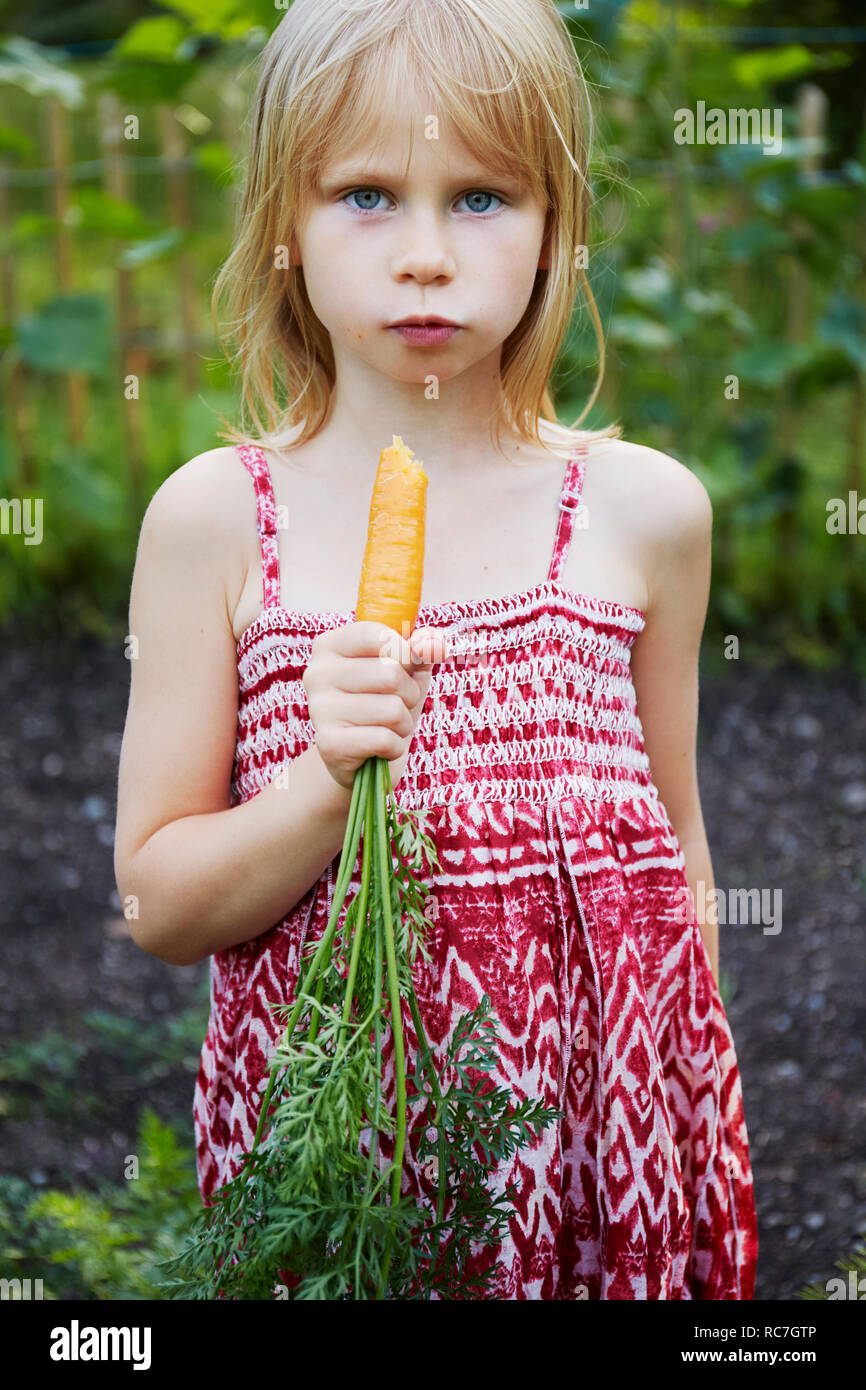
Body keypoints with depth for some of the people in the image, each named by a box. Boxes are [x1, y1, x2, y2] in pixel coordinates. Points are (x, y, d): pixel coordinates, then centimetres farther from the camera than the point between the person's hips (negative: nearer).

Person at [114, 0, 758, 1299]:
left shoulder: (643, 509, 1)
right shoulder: (217, 518, -3)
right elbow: (159, 906, -2)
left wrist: (710, 1104, 16)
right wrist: (328, 781, -18)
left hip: (606, 1101, 1)